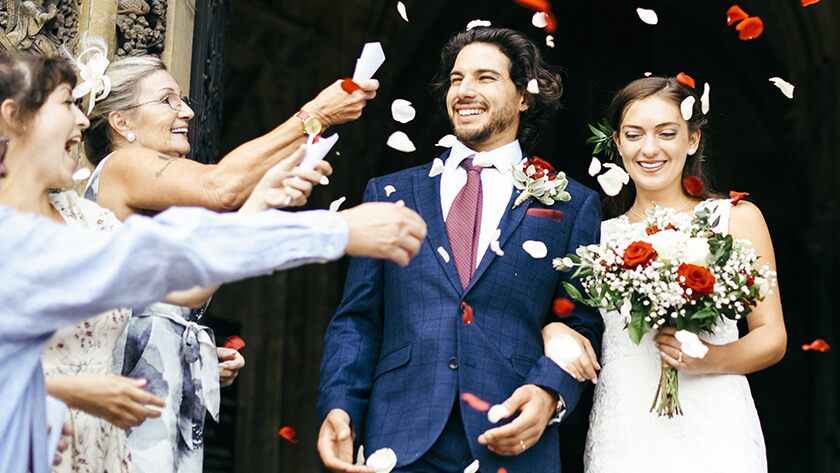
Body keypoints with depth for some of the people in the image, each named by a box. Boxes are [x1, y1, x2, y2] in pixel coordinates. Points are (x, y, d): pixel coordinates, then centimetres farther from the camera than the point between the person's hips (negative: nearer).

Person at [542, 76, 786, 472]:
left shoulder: (737, 218, 4)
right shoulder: (599, 235, 10)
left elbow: (772, 336, 2)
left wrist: (710, 359, -16)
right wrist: (553, 332, -11)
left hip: (710, 430, -2)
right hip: (621, 436, 2)